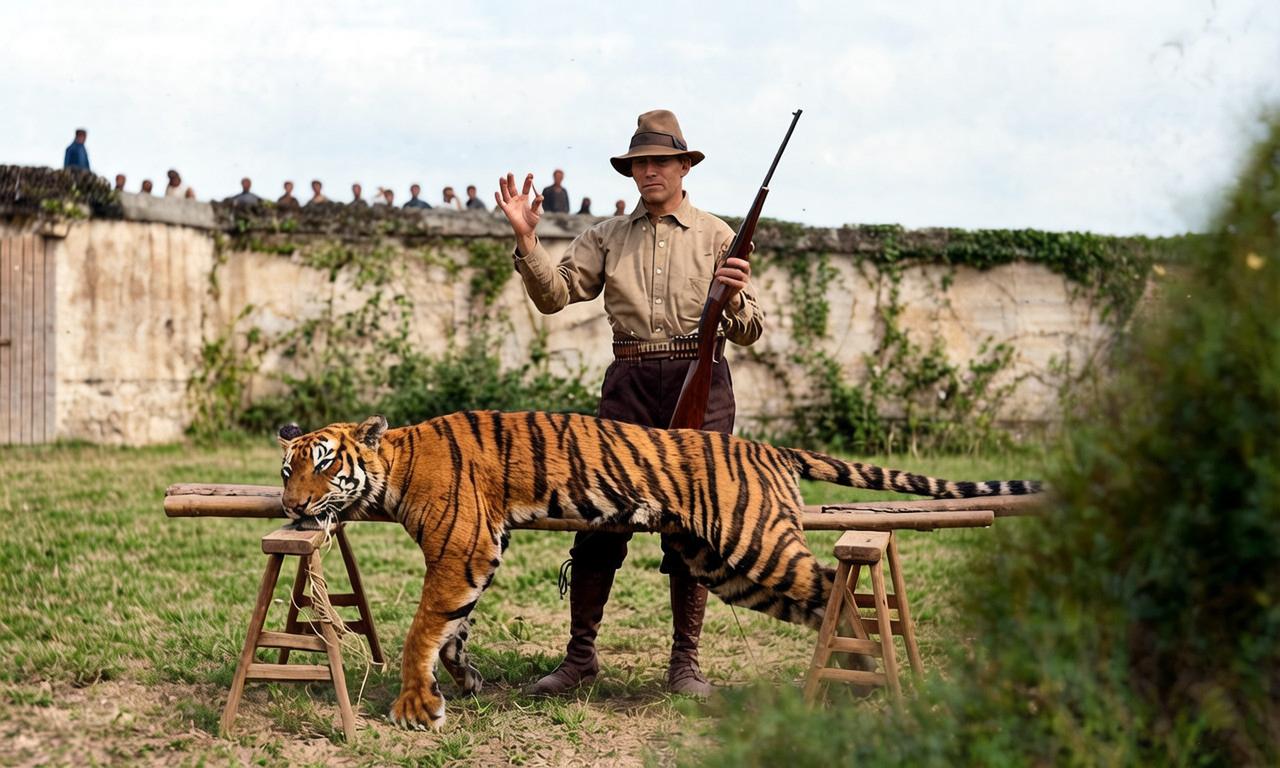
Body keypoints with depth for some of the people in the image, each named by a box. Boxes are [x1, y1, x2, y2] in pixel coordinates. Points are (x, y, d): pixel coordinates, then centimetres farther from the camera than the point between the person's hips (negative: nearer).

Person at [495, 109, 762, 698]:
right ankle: (580, 654, 9)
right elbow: (555, 295, 1)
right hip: (629, 383, 2)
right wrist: (526, 238, -11)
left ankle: (685, 660, 12)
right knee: (599, 517, -1)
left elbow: (748, 333, 5)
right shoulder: (606, 238, 13)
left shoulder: (716, 236, 7)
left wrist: (734, 297, -16)